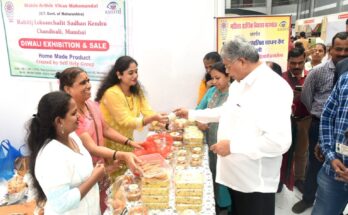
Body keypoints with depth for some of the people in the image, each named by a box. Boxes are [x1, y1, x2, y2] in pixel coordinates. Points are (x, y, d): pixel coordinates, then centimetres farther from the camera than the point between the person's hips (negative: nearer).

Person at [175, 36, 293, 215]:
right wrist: (192, 114, 20)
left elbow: (280, 141, -30)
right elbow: (227, 111, 23)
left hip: (255, 182, -8)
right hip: (236, 174, 8)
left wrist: (232, 146, -26)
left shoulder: (273, 88, -22)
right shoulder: (239, 84, 8)